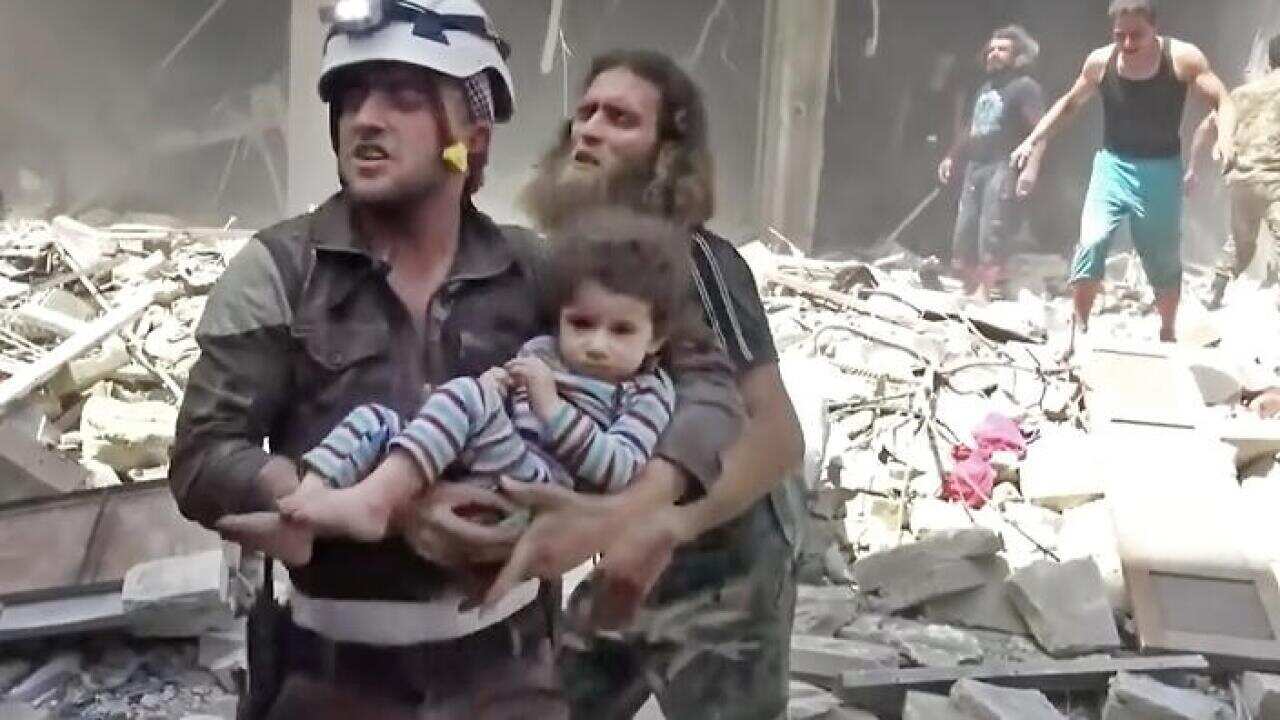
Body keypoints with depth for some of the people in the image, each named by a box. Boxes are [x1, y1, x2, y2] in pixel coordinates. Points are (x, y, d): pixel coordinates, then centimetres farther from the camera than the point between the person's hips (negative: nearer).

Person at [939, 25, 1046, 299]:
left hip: (1003, 169, -9)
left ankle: (984, 293, -17)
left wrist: (1031, 168, -27)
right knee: (964, 236, 7)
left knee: (992, 238, -15)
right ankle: (970, 291, 14)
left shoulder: (1025, 87, -5)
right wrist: (952, 157, 29)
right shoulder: (985, 88, 23)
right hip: (975, 168, 9)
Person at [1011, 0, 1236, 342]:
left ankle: (1167, 334, 31)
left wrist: (1225, 138, -33)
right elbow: (1070, 104, 12)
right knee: (1091, 243, -19)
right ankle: (1079, 328, -5)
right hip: (1113, 164, 1)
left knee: (1164, 259, 10)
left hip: (1162, 170, -1)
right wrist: (1032, 140, 4)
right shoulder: (1100, 61, -5)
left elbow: (1223, 102, -12)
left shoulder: (1183, 57, -13)